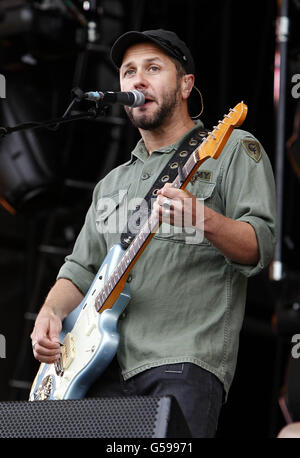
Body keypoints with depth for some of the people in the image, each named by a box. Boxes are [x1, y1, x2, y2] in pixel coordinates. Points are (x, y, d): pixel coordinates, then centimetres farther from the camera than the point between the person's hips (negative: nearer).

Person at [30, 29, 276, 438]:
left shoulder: (233, 150, 7)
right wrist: (50, 312, 4)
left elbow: (261, 247, -4)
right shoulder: (113, 183, 27)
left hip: (184, 362, -6)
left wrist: (203, 220, -23)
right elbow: (82, 269, 25)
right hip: (105, 366, 6)